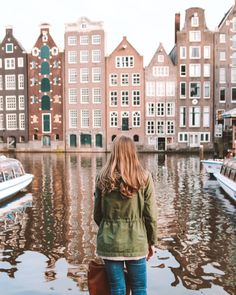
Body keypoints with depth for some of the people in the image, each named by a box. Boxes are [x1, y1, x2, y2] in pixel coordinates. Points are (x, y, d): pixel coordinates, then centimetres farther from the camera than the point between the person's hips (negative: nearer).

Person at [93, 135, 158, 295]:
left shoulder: (103, 178, -4)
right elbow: (150, 214, -6)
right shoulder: (144, 177, -8)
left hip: (110, 242, 2)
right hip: (136, 242, -1)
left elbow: (97, 214, 3)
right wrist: (152, 241, 8)